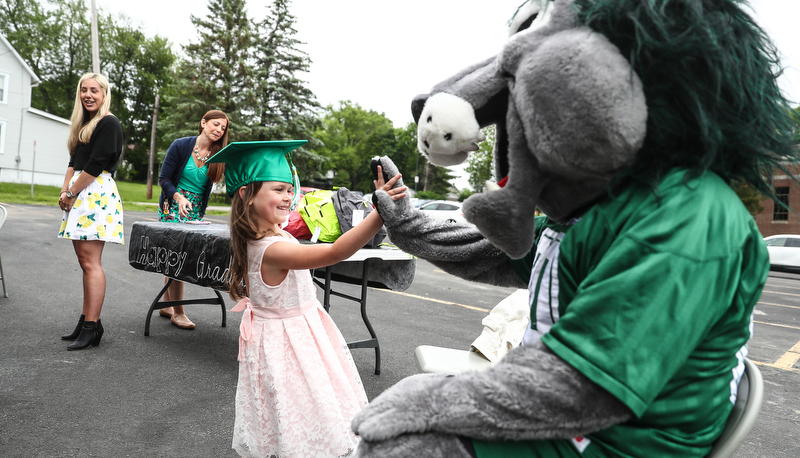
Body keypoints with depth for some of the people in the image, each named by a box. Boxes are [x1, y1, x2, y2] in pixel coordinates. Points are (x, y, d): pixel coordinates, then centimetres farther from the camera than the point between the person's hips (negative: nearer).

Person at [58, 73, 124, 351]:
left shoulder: (109, 123, -5)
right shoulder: (84, 123, 22)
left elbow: (96, 164, -13)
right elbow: (74, 162, 18)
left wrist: (71, 193, -7)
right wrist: (65, 191, 4)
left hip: (97, 193, -9)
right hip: (79, 196, 9)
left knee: (90, 261, -12)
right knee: (85, 261, 8)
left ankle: (91, 327, -11)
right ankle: (87, 321, 13)